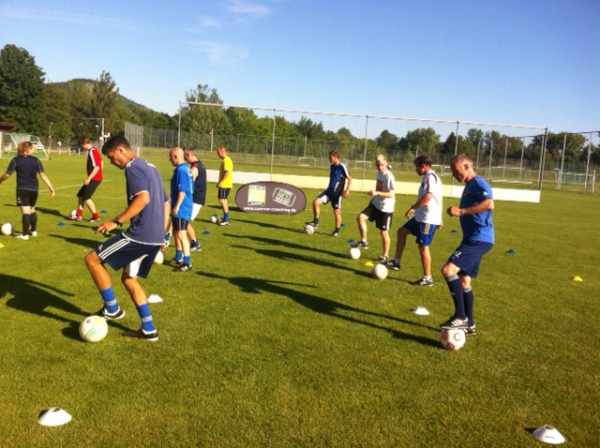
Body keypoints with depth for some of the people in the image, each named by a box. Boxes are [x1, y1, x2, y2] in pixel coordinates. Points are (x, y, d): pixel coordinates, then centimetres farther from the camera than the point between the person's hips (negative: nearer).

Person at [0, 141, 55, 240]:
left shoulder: (15, 160, -5)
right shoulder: (36, 160, 0)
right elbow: (42, 174, -3)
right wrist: (50, 187, 0)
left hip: (22, 189, -3)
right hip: (34, 189, 3)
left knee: (25, 211, -3)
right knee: (32, 209, 20)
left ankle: (25, 234, -2)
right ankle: (33, 231, 29)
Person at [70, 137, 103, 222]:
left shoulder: (92, 151, -18)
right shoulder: (93, 150, 12)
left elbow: (97, 167, -24)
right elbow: (101, 164, 19)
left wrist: (89, 178, -23)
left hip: (94, 178, -10)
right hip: (94, 178, 10)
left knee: (86, 197, -4)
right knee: (80, 195, 13)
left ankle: (95, 217, 4)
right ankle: (78, 215, 19)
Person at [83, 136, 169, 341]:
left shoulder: (133, 167, -10)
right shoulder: (149, 167, 20)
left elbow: (143, 198, -26)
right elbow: (165, 202, 23)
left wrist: (116, 221, -22)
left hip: (140, 234, -10)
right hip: (154, 236, 10)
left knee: (92, 259, 1)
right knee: (129, 278, 20)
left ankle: (112, 309, 9)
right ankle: (149, 329, 21)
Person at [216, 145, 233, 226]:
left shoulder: (226, 160, -15)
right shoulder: (225, 160, 16)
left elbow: (227, 173, -24)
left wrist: (220, 182, -18)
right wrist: (220, 182, 16)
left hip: (224, 184, -10)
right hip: (225, 184, 10)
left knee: (222, 200, -9)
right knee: (224, 200, 13)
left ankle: (226, 219, -7)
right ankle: (226, 219, 18)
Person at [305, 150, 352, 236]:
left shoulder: (342, 167, -14)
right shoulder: (332, 166, 9)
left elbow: (349, 179, -14)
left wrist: (347, 190, -25)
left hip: (337, 193, -7)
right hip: (329, 191, 7)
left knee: (336, 211, 2)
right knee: (315, 202, -9)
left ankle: (337, 231, 15)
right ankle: (315, 222, 3)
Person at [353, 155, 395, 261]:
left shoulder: (389, 176, -19)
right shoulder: (379, 173, 6)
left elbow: (391, 194, -26)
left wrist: (376, 193, -37)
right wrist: (373, 197, 22)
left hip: (385, 208, -7)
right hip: (375, 204, 7)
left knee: (384, 232, 3)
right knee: (360, 217, -12)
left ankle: (384, 256, 18)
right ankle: (363, 241, 1)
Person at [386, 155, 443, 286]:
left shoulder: (430, 176, -16)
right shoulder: (429, 177, 16)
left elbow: (427, 196, -28)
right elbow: (437, 199, 21)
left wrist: (412, 207, -20)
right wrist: (439, 218, 24)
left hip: (428, 218, -11)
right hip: (421, 216, 11)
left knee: (423, 247, -5)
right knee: (401, 231, 16)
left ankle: (427, 278, 5)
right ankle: (396, 262, 19)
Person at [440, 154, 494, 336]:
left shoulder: (478, 183, -12)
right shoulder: (469, 186, 18)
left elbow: (489, 204, -30)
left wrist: (461, 211, -28)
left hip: (479, 239, -11)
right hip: (472, 239, 11)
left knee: (448, 270, -22)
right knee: (464, 280, 14)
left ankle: (461, 317, -14)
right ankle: (469, 324, 23)